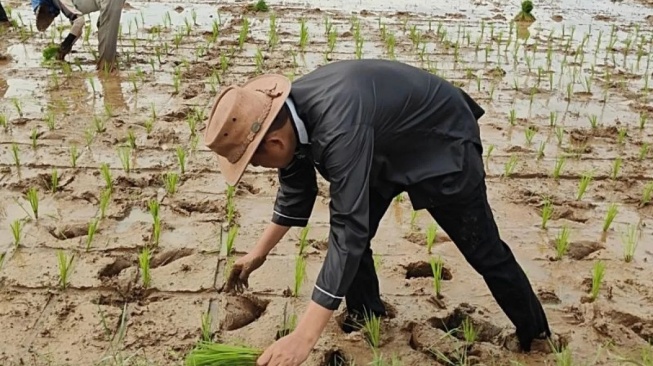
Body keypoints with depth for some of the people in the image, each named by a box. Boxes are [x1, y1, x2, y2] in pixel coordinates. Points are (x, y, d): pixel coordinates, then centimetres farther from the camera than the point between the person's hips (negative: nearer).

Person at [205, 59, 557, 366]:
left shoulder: (338, 128, -43)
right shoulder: (287, 112, -16)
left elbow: (349, 230, -44)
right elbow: (296, 189, 3)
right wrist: (259, 252, 8)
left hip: (442, 140, -7)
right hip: (387, 145, 8)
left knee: (481, 248, 4)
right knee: (351, 231, 2)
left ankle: (536, 334, 26)